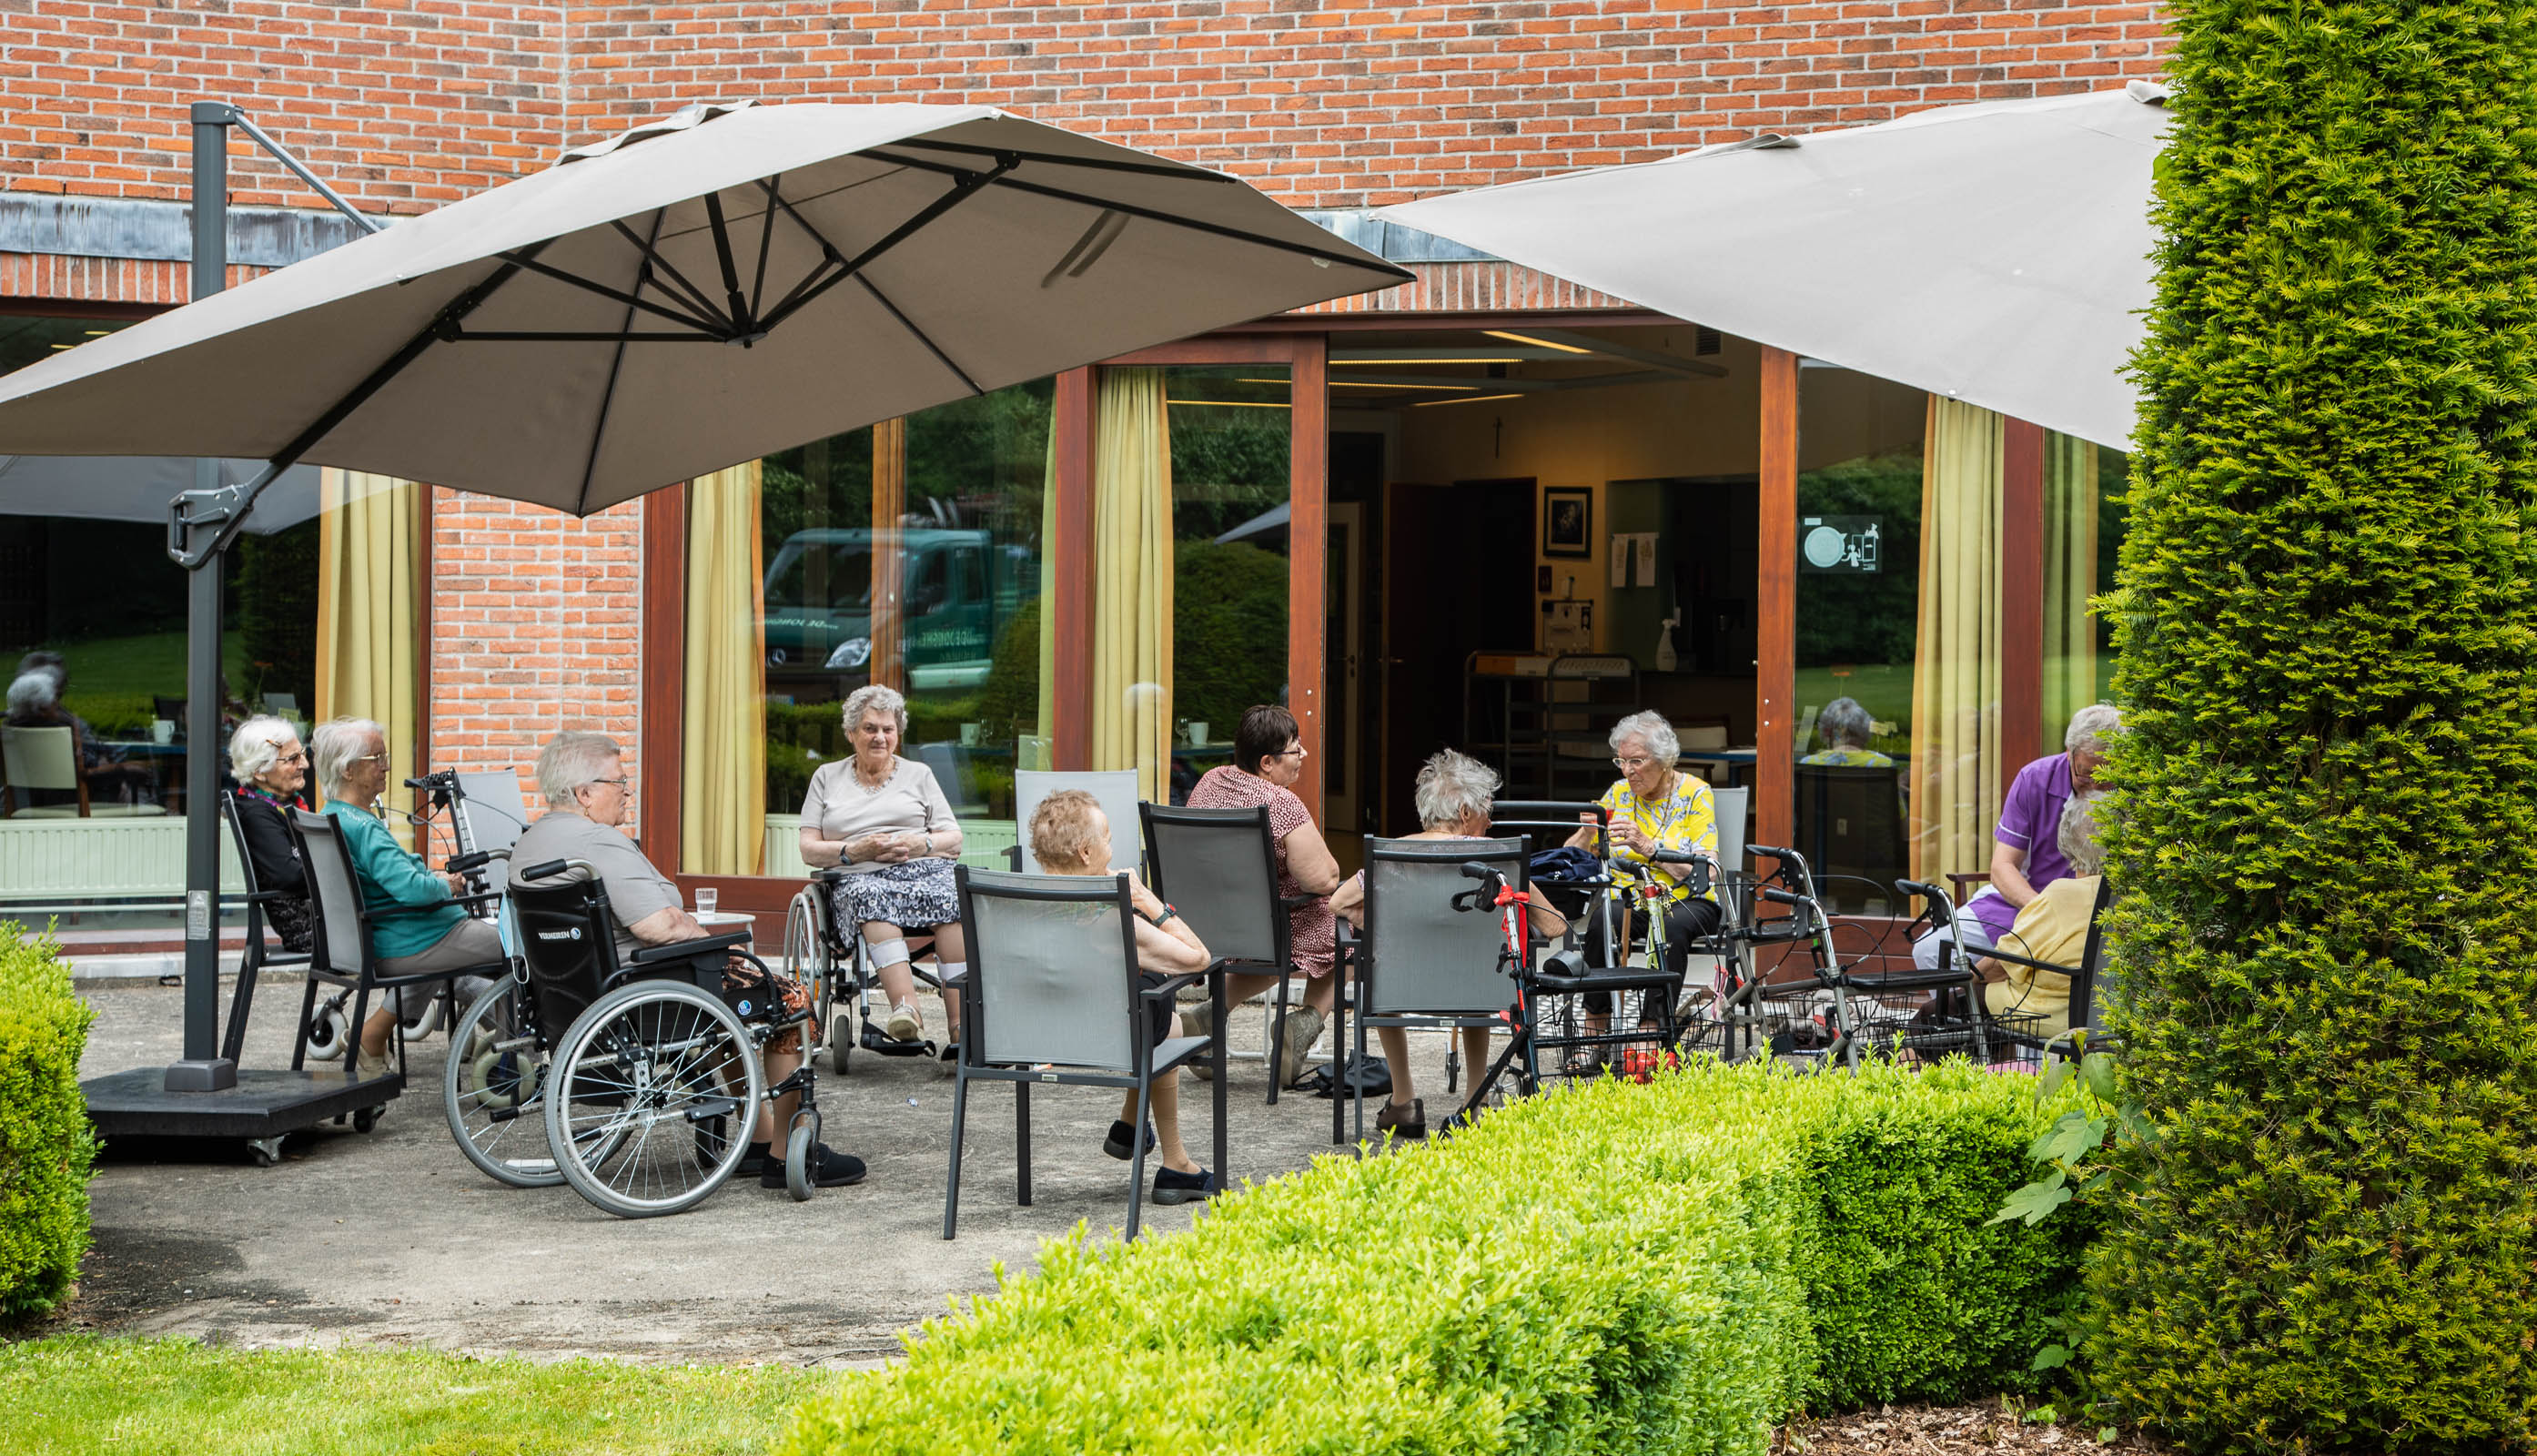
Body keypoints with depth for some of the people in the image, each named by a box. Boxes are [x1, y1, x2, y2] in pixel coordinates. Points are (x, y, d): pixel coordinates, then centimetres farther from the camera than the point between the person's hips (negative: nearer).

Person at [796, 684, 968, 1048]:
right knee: (871, 896, -39)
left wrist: (918, 845, -7)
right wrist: (857, 850, -6)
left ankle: (961, 1022, -45)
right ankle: (905, 1005, -54)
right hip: (858, 877, -1)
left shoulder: (918, 774, 22)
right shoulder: (827, 777, 20)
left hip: (923, 868, 1)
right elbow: (809, 850, 12)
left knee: (952, 897, -36)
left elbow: (954, 841, 14)